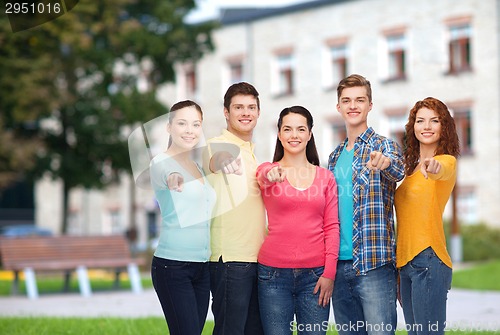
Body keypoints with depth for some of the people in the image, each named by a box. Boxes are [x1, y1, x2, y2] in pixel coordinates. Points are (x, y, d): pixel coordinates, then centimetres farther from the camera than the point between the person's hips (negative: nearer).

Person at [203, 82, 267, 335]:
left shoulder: (253, 153, 20)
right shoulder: (217, 145, -4)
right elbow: (211, 160, -25)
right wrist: (220, 159, -45)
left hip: (258, 257, 8)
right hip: (231, 257, -8)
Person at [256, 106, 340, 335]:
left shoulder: (325, 176, 10)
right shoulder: (267, 170, 5)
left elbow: (332, 227, 7)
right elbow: (263, 178, -20)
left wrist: (329, 272, -3)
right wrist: (271, 176, -44)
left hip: (315, 274, 1)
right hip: (274, 273, -1)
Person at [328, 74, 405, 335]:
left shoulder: (384, 146, -1)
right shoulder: (335, 157, 17)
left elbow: (398, 171, -24)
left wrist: (385, 162, -48)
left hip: (374, 264, -6)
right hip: (340, 265, 6)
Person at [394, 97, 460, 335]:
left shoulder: (447, 161, -4)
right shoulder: (410, 168, 19)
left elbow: (440, 170, -30)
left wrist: (433, 167, -51)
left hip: (429, 260, -8)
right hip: (405, 262, 8)